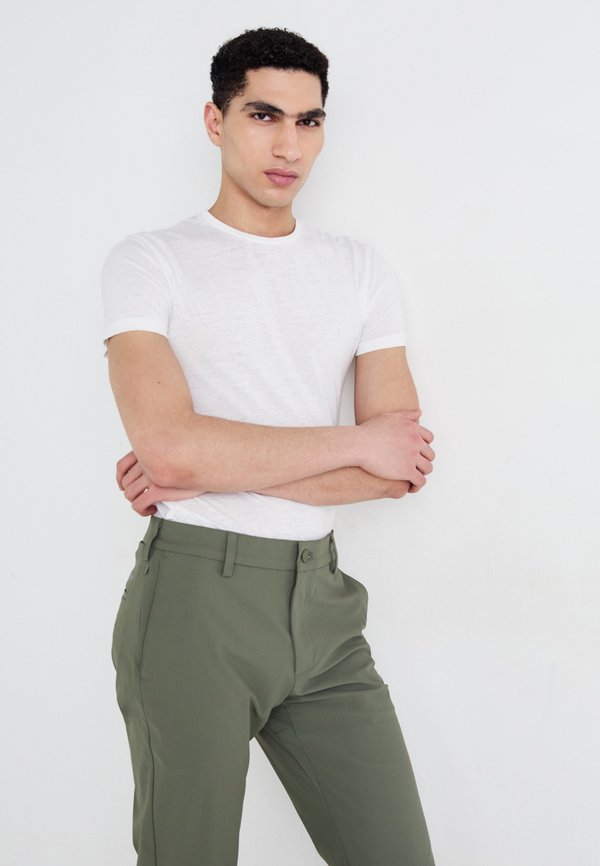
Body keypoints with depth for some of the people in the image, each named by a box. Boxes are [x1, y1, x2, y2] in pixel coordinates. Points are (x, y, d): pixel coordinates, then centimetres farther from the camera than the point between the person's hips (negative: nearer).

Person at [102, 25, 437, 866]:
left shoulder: (362, 269, 10)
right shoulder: (149, 262, -1)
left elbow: (403, 467, -1)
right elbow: (170, 446, -18)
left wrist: (216, 473, -11)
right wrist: (356, 443, -9)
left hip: (321, 602, 4)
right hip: (194, 597, -3)